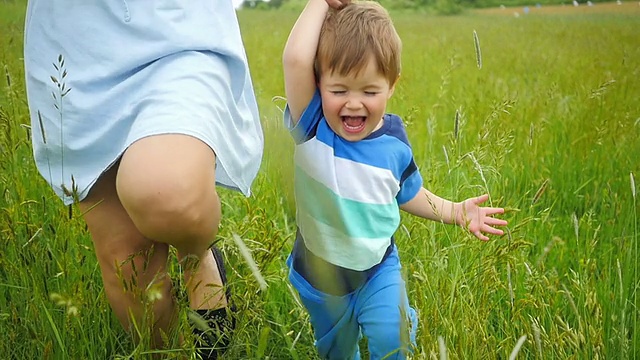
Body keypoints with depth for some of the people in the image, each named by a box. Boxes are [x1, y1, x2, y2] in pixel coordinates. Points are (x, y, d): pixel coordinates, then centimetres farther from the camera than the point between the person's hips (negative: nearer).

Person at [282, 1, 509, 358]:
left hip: (378, 269, 1)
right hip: (320, 272, 0)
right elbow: (295, 60, -41)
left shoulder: (394, 141, -12)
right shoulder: (312, 127, -22)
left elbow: (408, 194, 8)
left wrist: (456, 211, -1)